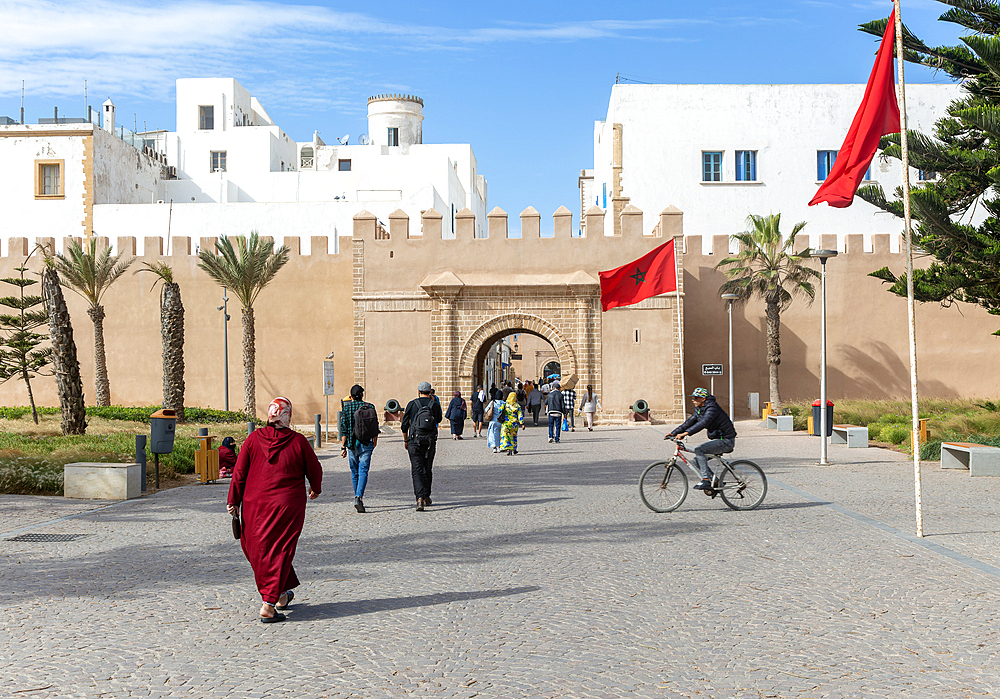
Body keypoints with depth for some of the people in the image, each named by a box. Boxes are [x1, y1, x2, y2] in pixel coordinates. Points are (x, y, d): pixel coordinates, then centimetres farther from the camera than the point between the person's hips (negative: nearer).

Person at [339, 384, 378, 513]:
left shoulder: (346, 408, -1)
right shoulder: (370, 407, 0)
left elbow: (344, 429, -5)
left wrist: (343, 447, -3)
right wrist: (375, 443, 20)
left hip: (352, 444, 1)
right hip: (366, 444, -1)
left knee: (354, 472, 15)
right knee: (363, 471, -5)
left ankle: (358, 498, 25)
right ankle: (358, 498, -22)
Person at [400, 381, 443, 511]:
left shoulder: (412, 404, -1)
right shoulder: (435, 405, 2)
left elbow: (404, 425, 1)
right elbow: (439, 420, 22)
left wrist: (405, 440, 16)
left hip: (414, 441, -2)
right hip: (430, 442, 2)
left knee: (417, 470, -5)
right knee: (427, 470, 17)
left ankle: (420, 498, -22)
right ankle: (426, 497, 26)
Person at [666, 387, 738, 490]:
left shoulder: (712, 408, -22)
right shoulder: (699, 410, 9)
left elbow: (703, 423, -36)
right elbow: (689, 422, 7)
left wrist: (686, 433, -45)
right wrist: (673, 433, -4)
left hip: (726, 441, -10)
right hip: (718, 439, 10)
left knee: (699, 450, -25)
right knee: (697, 460, 4)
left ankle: (706, 481, -24)